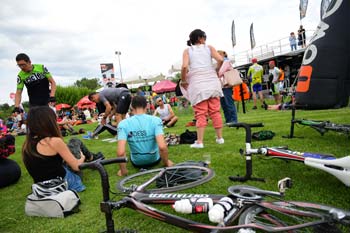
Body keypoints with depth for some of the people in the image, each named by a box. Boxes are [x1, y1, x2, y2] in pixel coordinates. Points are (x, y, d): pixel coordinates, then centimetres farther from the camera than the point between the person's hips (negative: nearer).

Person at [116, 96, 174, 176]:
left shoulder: (123, 124, -20)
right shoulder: (155, 120, -21)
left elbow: (120, 152, -29)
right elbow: (162, 147, -32)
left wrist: (123, 170, -12)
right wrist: (166, 163, -13)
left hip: (136, 162, 1)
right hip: (155, 160, 0)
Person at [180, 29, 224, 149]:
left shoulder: (187, 50, 9)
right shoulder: (209, 48, 12)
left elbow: (184, 66, -8)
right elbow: (220, 59, -4)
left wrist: (183, 81, 4)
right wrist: (216, 71, 14)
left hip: (197, 84, -1)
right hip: (212, 81, 1)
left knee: (200, 113, 1)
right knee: (215, 111, 9)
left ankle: (199, 142, -2)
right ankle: (220, 138, 16)